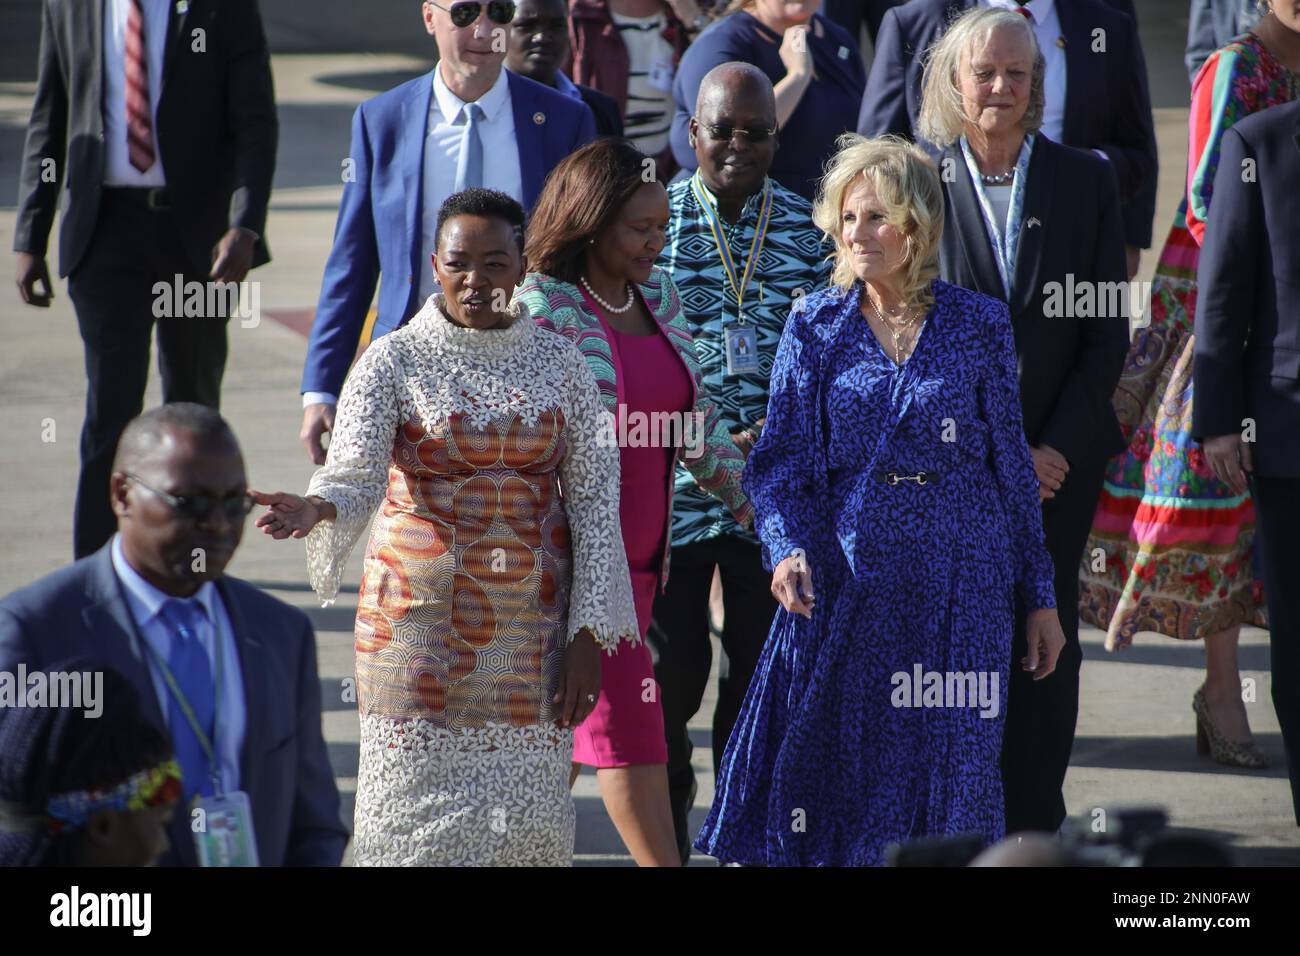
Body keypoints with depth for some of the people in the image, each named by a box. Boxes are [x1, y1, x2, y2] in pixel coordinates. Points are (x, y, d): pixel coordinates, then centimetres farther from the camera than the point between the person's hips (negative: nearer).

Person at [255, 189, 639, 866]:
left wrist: (588, 634, -1)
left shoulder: (558, 363, 5)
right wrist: (316, 510, -40)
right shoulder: (394, 361, -2)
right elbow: (355, 473, -16)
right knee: (421, 817, -4)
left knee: (526, 819, 0)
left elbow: (595, 498, 6)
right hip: (421, 622, -2)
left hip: (532, 626, 2)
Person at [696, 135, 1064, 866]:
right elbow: (783, 461, 1)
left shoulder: (980, 325, 3)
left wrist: (1039, 597, 8)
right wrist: (788, 550, -17)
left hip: (958, 586, 0)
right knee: (828, 772, -1)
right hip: (845, 581, 0)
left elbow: (1012, 469, 7)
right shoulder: (816, 325, 4)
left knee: (944, 773, -1)